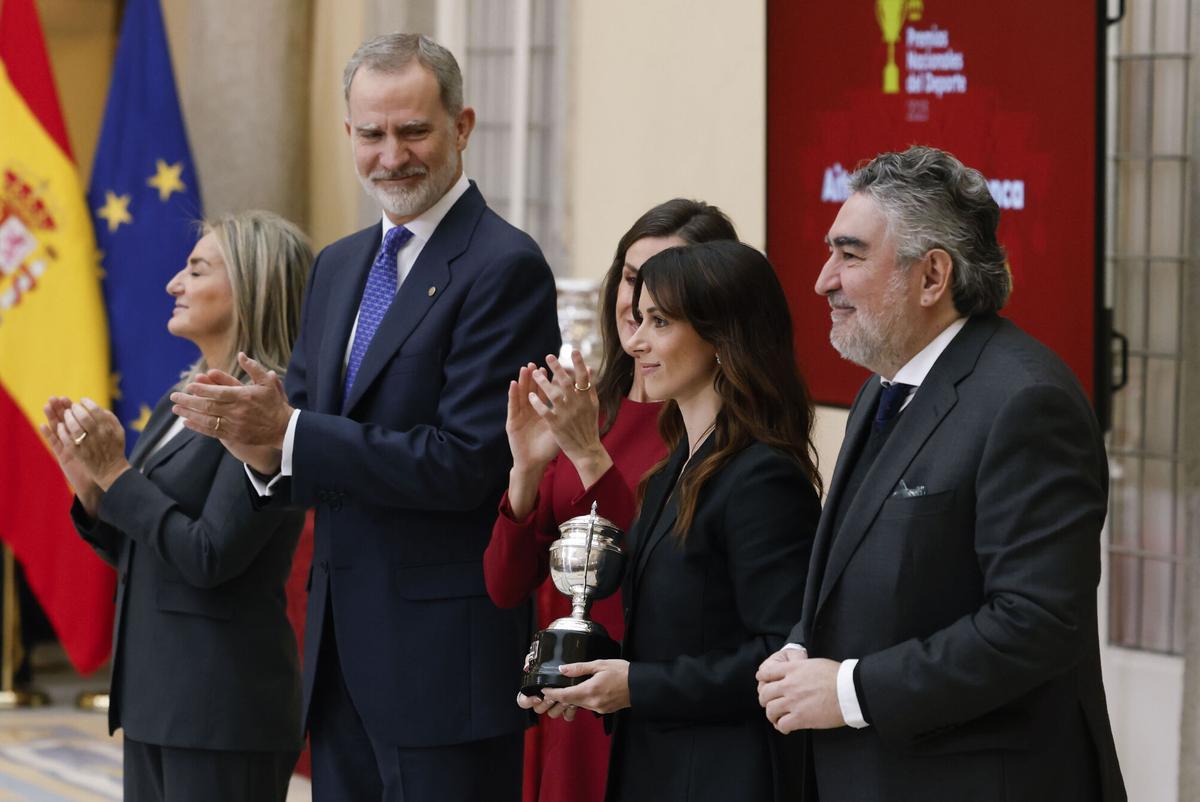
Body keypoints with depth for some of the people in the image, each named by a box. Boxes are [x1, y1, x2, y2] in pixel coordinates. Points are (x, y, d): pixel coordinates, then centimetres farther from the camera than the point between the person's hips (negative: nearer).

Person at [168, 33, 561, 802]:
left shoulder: (505, 268, -12)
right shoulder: (339, 265, 15)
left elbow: (467, 463, -19)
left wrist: (290, 435, -20)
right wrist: (262, 442, -10)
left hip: (446, 654, -8)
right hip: (343, 649, 8)